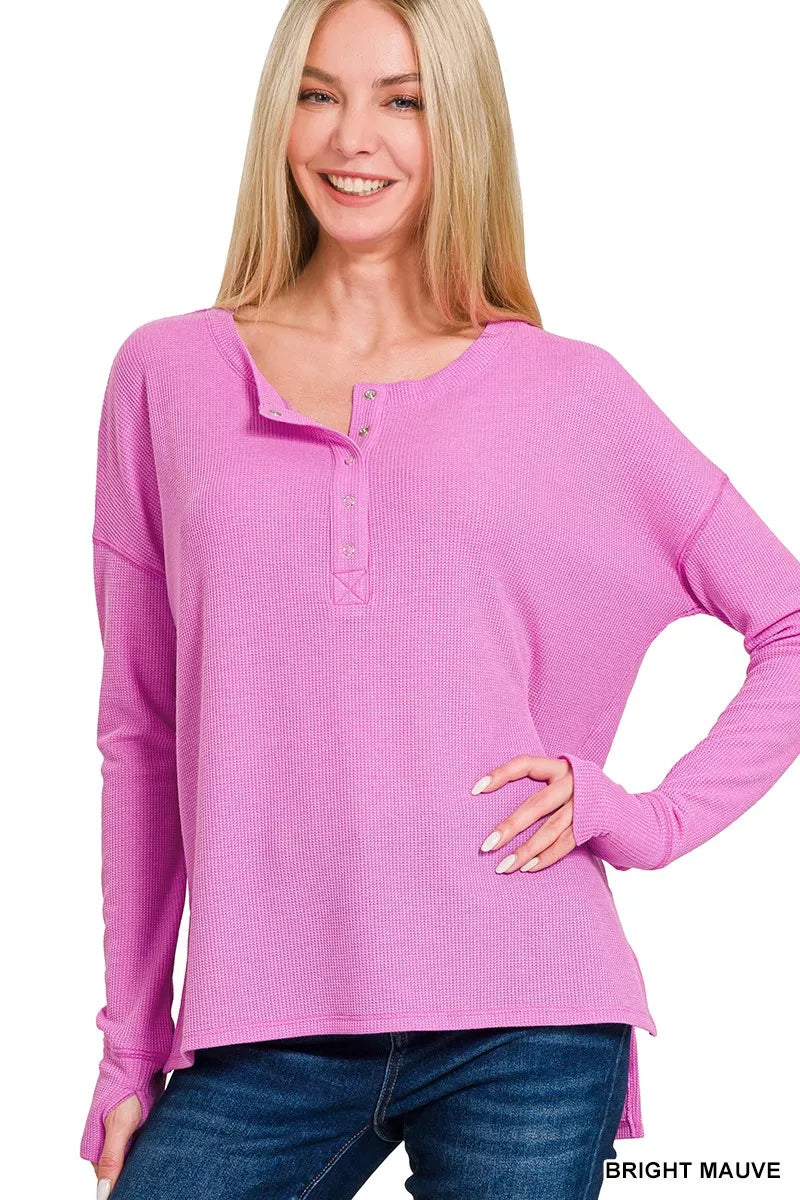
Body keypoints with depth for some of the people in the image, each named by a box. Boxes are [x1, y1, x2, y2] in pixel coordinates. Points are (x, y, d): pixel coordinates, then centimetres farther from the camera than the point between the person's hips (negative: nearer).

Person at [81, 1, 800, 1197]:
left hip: (523, 1021, -1)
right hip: (264, 1039, 1)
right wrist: (130, 1048, 9)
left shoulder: (567, 392, 3)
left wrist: (645, 817, -2)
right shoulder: (168, 378, 7)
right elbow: (143, 732, 9)